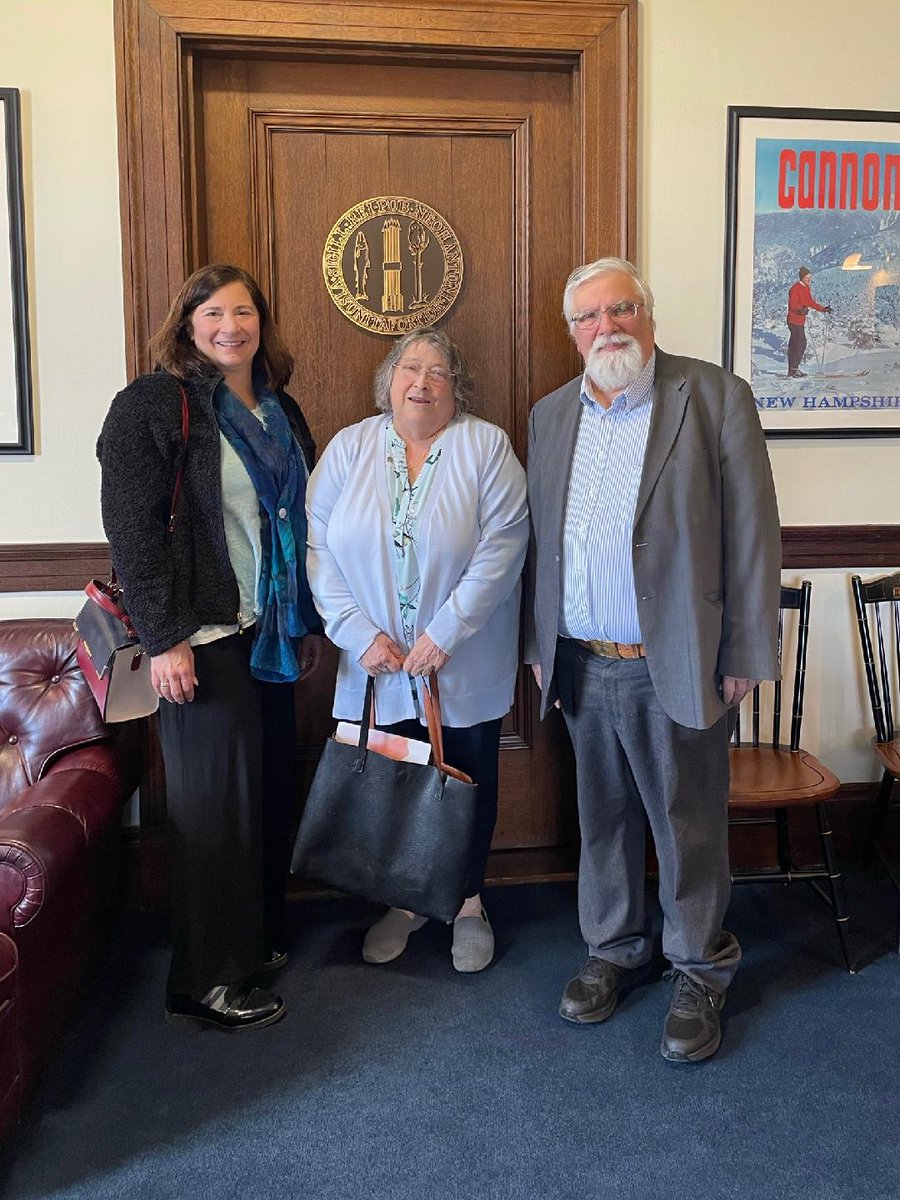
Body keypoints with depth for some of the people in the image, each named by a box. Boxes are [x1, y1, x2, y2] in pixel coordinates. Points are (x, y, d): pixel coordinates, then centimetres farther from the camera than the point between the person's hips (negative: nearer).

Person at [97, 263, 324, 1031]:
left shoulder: (280, 410, 14)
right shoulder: (156, 404, -8)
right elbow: (132, 529, -13)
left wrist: (311, 620, 16)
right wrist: (164, 638, -17)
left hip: (272, 631, 7)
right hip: (204, 635, -7)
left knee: (270, 787, 12)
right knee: (215, 801, 0)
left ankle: (258, 939, 31)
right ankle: (207, 980, 15)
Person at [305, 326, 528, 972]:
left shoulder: (486, 446, -6)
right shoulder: (349, 448, 1)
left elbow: (501, 547, -14)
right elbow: (318, 546, -5)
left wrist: (444, 634, -18)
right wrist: (361, 634, -13)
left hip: (466, 666, -1)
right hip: (376, 662, 2)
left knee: (469, 779, 10)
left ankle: (469, 902, 32)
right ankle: (406, 900, 34)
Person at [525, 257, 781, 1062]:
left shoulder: (716, 397, -5)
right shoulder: (551, 415, 10)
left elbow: (752, 534, -7)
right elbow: (538, 541, 12)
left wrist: (744, 657, -8)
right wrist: (540, 647, 11)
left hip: (674, 665, -4)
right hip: (581, 665, 4)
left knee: (690, 827, 9)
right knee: (604, 820, 18)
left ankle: (700, 972, 29)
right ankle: (614, 950, 37)